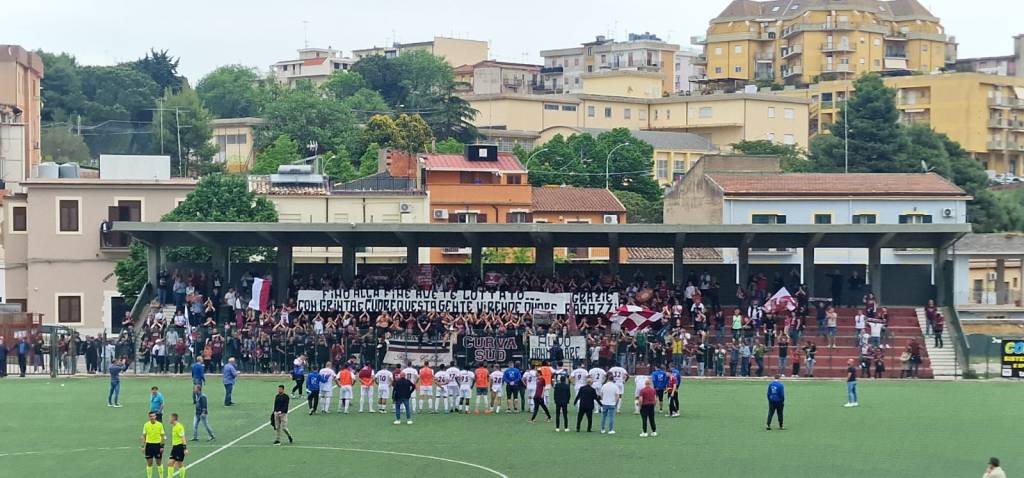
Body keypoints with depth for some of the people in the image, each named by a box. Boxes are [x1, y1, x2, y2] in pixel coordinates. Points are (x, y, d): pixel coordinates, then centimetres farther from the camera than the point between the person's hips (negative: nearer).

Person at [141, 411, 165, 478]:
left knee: (159, 463, 5)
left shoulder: (160, 425, -3)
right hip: (149, 444, 1)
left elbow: (162, 436, 0)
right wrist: (143, 446, 0)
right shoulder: (146, 425, -1)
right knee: (149, 464, 3)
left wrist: (162, 447, -5)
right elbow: (144, 436, 4)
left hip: (158, 444, -1)